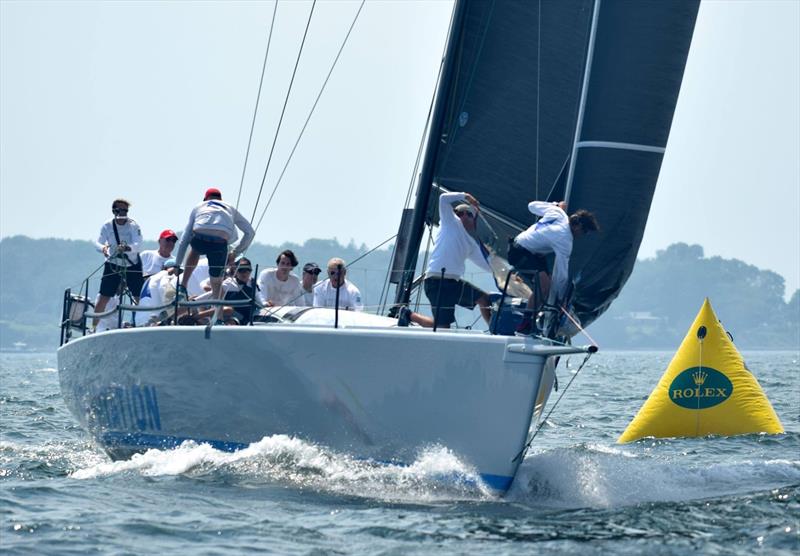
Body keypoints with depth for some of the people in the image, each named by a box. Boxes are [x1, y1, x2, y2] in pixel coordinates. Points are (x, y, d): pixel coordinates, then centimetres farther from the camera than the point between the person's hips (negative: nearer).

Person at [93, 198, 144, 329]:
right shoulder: (107, 226, -7)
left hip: (132, 265, -1)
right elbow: (98, 242, -14)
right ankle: (93, 327, 5)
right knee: (103, 297, -3)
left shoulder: (133, 225, -12)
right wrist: (103, 247, -38)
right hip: (113, 264, 1)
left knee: (139, 298, -3)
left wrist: (127, 248, -44)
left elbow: (137, 244, -23)